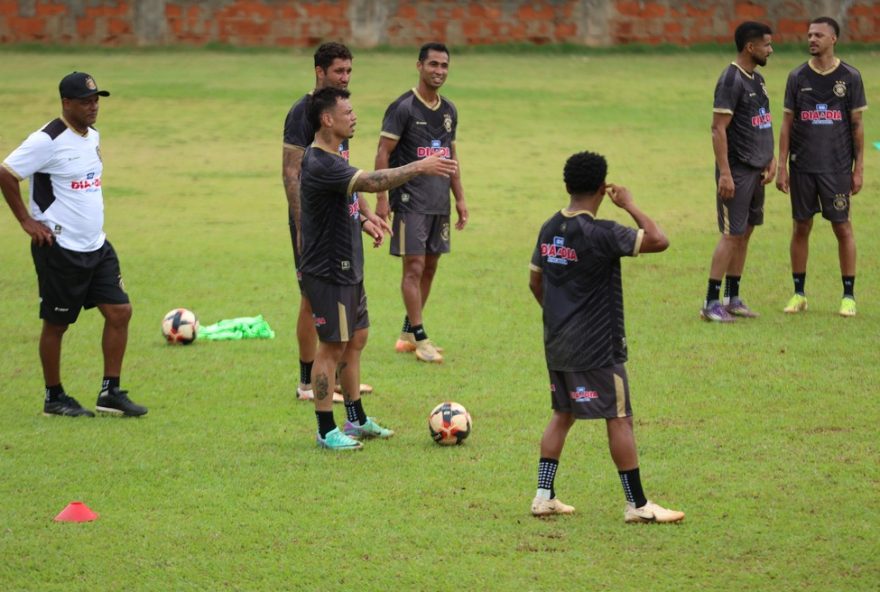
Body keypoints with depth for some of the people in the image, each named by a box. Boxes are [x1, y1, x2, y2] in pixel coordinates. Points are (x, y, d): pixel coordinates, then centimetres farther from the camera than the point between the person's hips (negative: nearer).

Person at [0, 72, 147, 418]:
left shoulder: (92, 136, 10)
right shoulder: (48, 141, -16)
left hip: (97, 246, 8)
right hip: (60, 248, -8)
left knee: (120, 312, 2)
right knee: (56, 323, 3)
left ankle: (111, 392, 10)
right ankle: (54, 398, 15)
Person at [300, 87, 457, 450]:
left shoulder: (333, 158, 10)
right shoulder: (320, 165, -24)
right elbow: (372, 182, -35)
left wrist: (363, 220, 10)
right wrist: (419, 167, -32)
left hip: (349, 269, 10)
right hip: (328, 272, -10)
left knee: (355, 340, 16)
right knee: (333, 347, -3)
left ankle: (356, 420, 27)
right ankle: (326, 430, 6)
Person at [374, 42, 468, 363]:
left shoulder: (449, 110, 12)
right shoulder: (403, 107, -9)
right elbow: (383, 153, -10)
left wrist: (460, 198, 16)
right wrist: (381, 199, -16)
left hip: (440, 202, 7)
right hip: (410, 201, -7)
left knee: (430, 267, 9)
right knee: (414, 267, -7)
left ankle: (408, 333, 18)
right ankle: (419, 337, -5)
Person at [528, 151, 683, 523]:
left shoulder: (550, 229, 5)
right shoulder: (601, 234, -18)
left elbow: (535, 282, 15)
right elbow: (659, 240, -21)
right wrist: (629, 205, -10)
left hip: (557, 345, 7)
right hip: (597, 349, -7)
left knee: (563, 414, 17)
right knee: (619, 419, 0)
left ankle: (544, 496, 14)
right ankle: (637, 505, 3)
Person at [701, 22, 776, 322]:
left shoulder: (757, 80, 13)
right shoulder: (731, 80, -15)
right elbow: (718, 128, -19)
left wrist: (771, 159, 12)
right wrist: (725, 174, -22)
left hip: (756, 171, 9)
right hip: (737, 171, -9)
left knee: (745, 233, 11)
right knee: (732, 235, -7)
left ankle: (732, 298, 18)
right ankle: (711, 303, -4)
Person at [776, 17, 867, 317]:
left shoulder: (850, 77, 0)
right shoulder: (798, 77, 4)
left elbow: (857, 125, 3)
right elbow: (787, 123, 6)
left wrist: (859, 168, -1)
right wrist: (781, 167, 1)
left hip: (837, 167, -2)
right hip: (802, 166, 2)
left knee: (842, 227, 0)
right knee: (801, 227, 6)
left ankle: (848, 295, 6)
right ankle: (799, 294, 14)